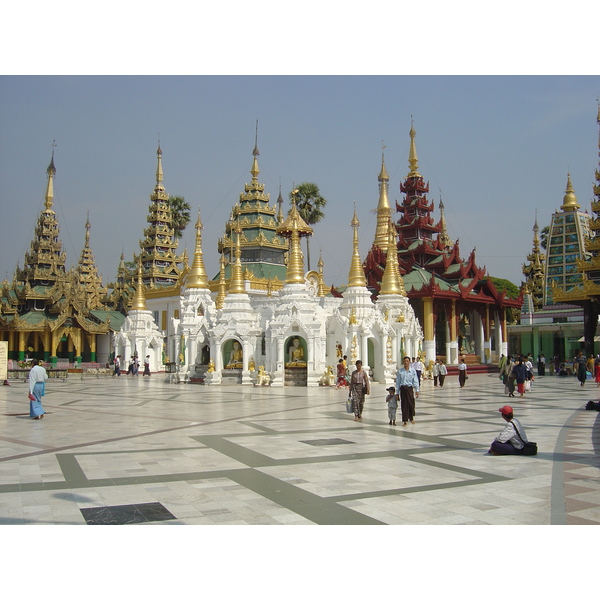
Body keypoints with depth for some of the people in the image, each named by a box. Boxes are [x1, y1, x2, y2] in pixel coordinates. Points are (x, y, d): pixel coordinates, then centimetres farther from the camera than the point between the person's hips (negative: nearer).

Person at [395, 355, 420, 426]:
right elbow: (398, 382, 7)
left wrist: (417, 390, -3)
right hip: (403, 388, 0)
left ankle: (411, 418, 29)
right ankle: (405, 421, 10)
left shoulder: (413, 371, 2)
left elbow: (415, 381, 3)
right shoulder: (400, 371, 3)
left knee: (411, 404, 3)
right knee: (404, 405, 1)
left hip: (410, 388, 0)